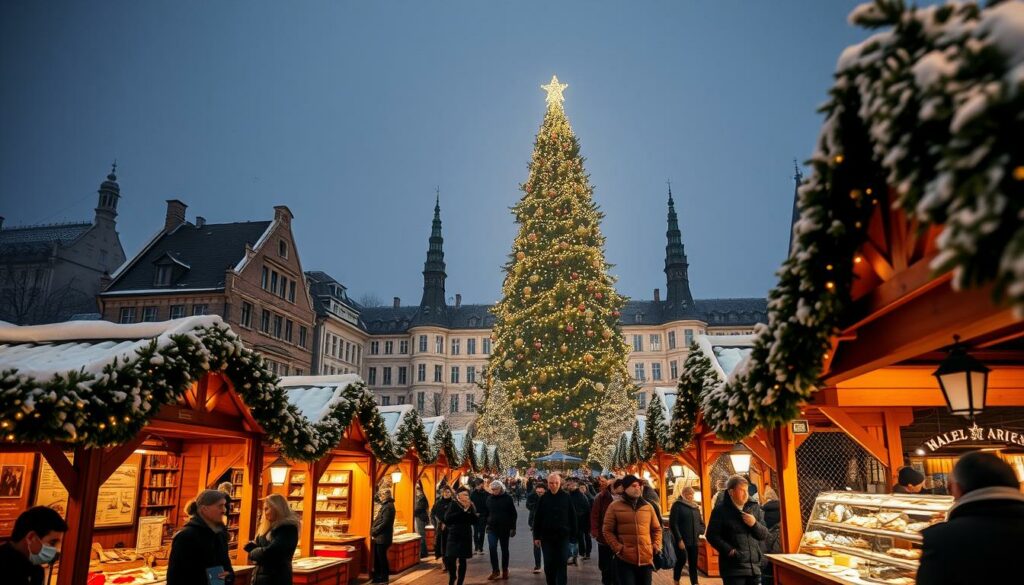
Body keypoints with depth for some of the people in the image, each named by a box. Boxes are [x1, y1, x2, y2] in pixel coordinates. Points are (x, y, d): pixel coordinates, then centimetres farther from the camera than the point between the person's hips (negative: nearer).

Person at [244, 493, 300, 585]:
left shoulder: (288, 528, -14)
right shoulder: (270, 527, 16)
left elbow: (269, 553, -20)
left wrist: (253, 553, -2)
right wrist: (251, 546, -5)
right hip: (259, 576, 9)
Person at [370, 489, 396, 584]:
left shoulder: (388, 507, -17)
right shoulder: (385, 505, 14)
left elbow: (384, 523, -22)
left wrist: (374, 532, -16)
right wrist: (373, 531, 7)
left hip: (382, 537, -10)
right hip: (379, 537, 10)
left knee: (382, 558, 0)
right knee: (377, 557, 15)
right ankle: (377, 576, 25)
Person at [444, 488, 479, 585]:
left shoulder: (470, 506, 4)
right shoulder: (454, 505, -3)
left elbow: (475, 521, 0)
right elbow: (447, 518, -17)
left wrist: (469, 511, -15)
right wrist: (462, 511, -19)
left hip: (466, 536, 2)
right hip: (454, 535, -2)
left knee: (462, 560, 5)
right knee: (450, 559, -10)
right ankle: (452, 577, 18)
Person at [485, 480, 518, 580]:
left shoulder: (507, 498, -5)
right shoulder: (489, 499, 4)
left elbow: (514, 514, -3)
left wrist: (513, 527, -6)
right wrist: (487, 524, 9)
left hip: (504, 528, -2)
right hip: (492, 528, 2)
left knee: (504, 549, 8)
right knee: (492, 548, -10)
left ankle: (505, 571, 20)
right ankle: (495, 570, 0)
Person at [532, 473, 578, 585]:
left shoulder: (566, 497, -3)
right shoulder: (543, 498, -1)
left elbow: (572, 517, 0)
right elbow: (537, 518, 2)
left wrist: (573, 533, -1)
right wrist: (536, 536, 0)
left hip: (563, 536, -1)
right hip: (547, 536, 1)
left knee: (562, 564, 0)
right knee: (548, 565, 8)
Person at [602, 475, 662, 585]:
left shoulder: (648, 506, 10)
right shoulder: (615, 506, -1)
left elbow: (657, 529, 17)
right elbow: (607, 530, -1)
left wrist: (656, 546, 3)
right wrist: (618, 548, -10)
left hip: (646, 559, 4)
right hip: (625, 560, -4)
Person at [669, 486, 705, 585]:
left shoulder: (696, 506, 15)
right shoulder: (677, 505, -4)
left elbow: (701, 523, 23)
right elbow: (673, 524, -10)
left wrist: (699, 532, 1)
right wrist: (679, 539, -16)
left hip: (694, 541, 6)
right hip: (681, 540, -6)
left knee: (693, 563, 5)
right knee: (682, 560, -6)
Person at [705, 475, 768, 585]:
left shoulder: (754, 508, 11)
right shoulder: (721, 510, -4)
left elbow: (764, 535, 12)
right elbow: (711, 535, -7)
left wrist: (755, 524, -8)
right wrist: (729, 550, -18)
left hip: (754, 566, 5)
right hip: (733, 567, -5)